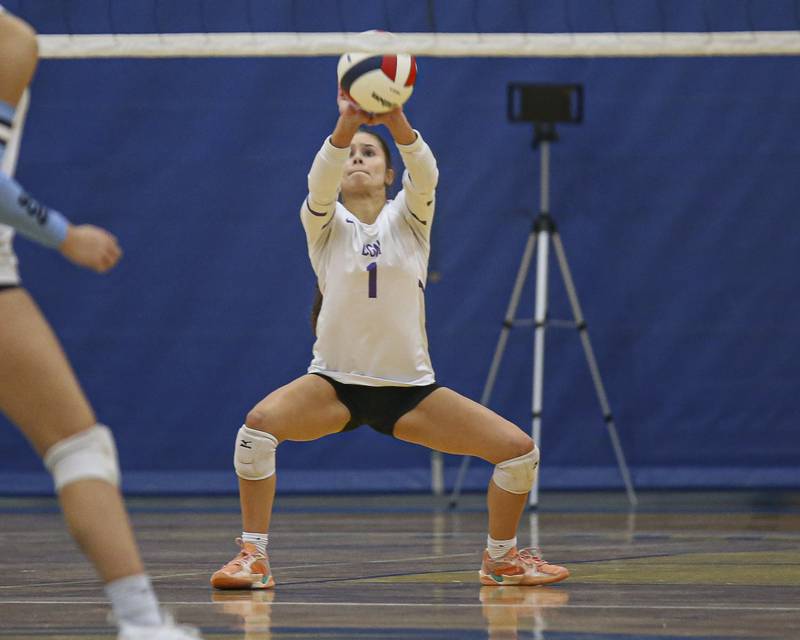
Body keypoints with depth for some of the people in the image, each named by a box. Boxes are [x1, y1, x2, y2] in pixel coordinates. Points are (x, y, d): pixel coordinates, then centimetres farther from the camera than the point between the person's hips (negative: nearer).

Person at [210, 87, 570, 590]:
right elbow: (321, 181, -24)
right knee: (259, 425, -31)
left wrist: (395, 119, -43)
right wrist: (345, 125, -45)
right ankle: (254, 558, -19)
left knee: (519, 450, -9)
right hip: (335, 383, -2)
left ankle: (501, 558, 15)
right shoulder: (325, 222, -1)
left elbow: (425, 174, -21)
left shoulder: (409, 217, 1)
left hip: (410, 388, 2)